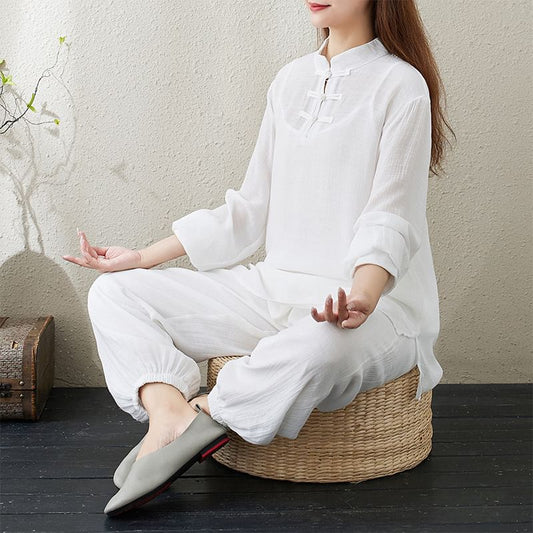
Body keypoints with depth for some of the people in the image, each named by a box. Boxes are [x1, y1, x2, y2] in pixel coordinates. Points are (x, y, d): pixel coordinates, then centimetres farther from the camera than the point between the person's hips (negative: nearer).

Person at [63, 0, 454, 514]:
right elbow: (247, 212, 15)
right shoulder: (290, 80, 14)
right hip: (276, 289, 7)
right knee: (113, 293, -4)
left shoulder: (400, 85, -5)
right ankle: (169, 414, -28)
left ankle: (201, 411, -19)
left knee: (321, 347, -42)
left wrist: (362, 297, -34)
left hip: (371, 303, -6)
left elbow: (389, 224, -12)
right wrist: (144, 257, 11)